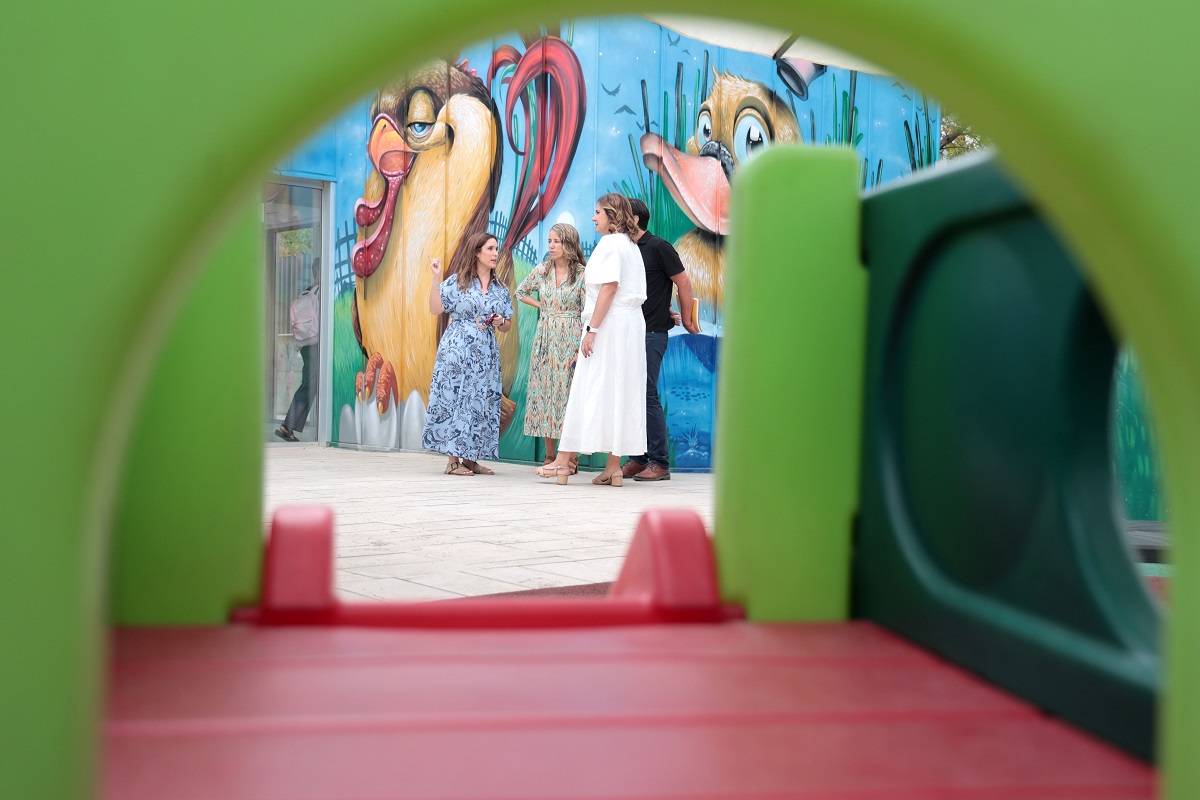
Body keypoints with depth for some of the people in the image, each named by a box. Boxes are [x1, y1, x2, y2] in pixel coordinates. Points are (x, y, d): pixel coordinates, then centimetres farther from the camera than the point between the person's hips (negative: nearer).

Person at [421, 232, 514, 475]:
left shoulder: (501, 290, 14)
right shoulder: (457, 282, 3)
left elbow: (507, 326, 19)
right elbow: (435, 308, -5)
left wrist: (501, 322, -3)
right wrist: (436, 278, -10)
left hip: (486, 354, 4)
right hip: (457, 350, -4)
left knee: (481, 403, 2)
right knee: (454, 398, -7)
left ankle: (471, 458, 10)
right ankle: (453, 460, -3)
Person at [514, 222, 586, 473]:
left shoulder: (582, 274, -3)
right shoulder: (541, 270, 9)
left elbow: (588, 311, -6)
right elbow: (521, 292, 25)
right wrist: (542, 306, 12)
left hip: (570, 339, -4)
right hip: (545, 337, 4)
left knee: (568, 393, -6)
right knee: (544, 392, 2)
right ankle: (550, 456, 10)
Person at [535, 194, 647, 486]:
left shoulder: (609, 243, -8)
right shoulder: (631, 245, 20)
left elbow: (609, 287, -17)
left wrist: (592, 329, -20)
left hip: (609, 325, -9)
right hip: (631, 323, 9)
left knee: (591, 390, -7)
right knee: (620, 391, 6)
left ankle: (564, 460, -4)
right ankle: (614, 466, 6)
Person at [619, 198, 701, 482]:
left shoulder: (658, 247, -6)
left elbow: (683, 283, -4)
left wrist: (686, 320, 0)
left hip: (651, 333, -7)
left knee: (647, 395, -10)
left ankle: (660, 463, -5)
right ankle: (639, 459, 12)